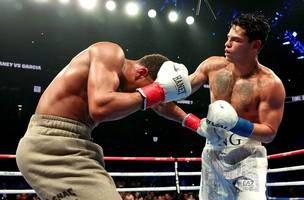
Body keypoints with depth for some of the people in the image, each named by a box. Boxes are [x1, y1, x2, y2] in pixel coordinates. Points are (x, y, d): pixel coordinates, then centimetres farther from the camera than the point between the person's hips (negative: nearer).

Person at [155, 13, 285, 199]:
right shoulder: (213, 65, -5)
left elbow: (270, 133, -14)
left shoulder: (270, 84, -17)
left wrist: (235, 124, -27)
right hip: (213, 153, 4)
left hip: (248, 156, -4)